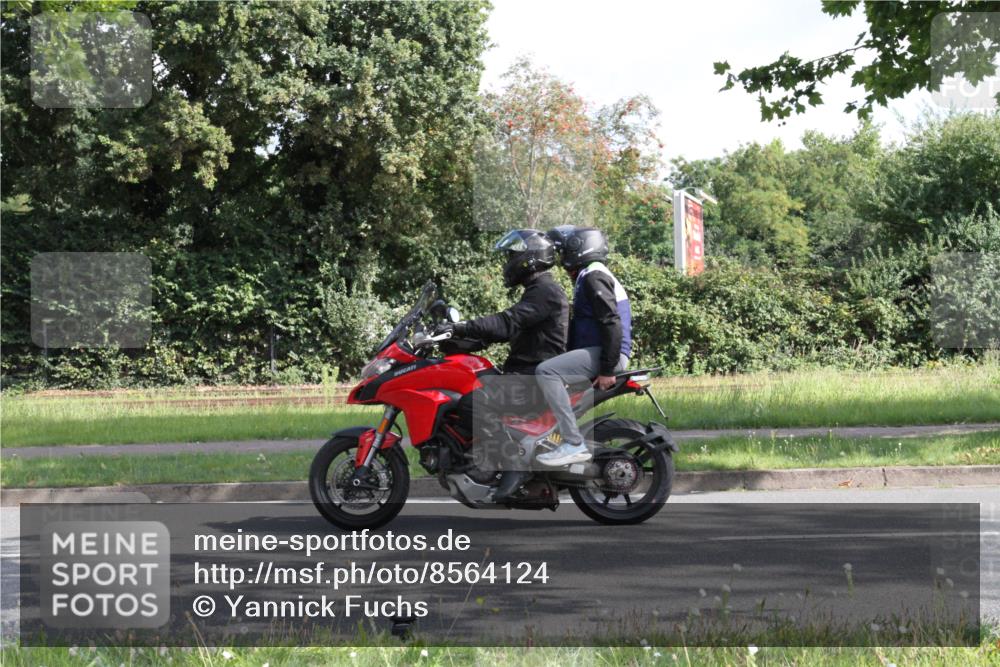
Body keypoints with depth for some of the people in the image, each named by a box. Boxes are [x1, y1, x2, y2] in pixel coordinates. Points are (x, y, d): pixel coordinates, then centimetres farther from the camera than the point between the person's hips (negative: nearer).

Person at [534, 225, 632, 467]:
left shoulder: (593, 277, -10)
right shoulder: (589, 276, 24)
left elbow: (611, 323, -20)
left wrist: (607, 370, -23)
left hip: (604, 353, -11)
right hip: (593, 351, 11)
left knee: (546, 372, -26)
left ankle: (574, 444, -31)